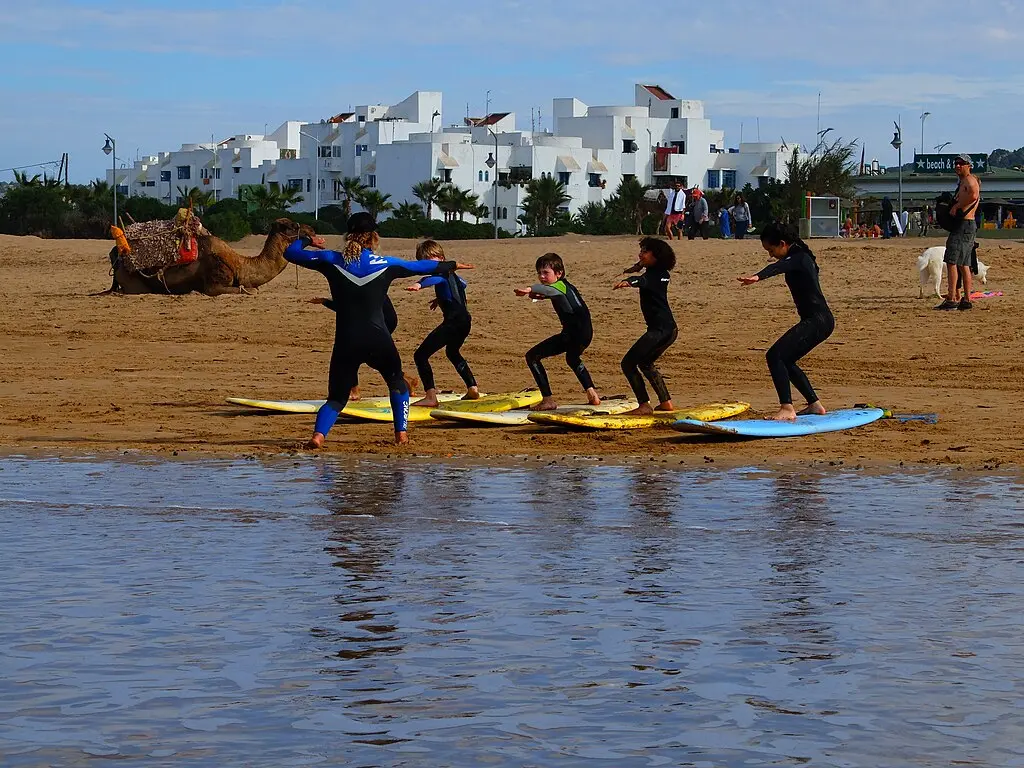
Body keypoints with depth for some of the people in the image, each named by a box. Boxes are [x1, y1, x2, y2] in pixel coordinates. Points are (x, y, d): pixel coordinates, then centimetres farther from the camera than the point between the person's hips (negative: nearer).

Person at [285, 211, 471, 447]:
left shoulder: (331, 261, 1)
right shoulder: (386, 264, 2)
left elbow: (290, 252, 10)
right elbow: (422, 267, 19)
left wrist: (305, 239, 33)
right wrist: (451, 265, 37)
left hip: (345, 344, 0)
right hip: (378, 341, 0)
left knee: (337, 397, 10)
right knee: (397, 383, 28)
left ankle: (318, 434, -16)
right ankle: (401, 432, 21)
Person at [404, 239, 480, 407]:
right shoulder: (450, 272, 21)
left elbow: (435, 278, -36)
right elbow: (462, 284, 45)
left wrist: (419, 284, -56)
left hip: (453, 322, -11)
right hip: (465, 320, 11)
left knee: (420, 355, -11)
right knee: (452, 352, 39)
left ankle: (431, 396, -23)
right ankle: (473, 389, 40)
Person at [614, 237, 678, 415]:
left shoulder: (653, 275, -13)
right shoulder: (661, 274, 15)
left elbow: (642, 280, -38)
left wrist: (628, 282, -56)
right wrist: (639, 267, 43)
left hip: (659, 329, -11)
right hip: (670, 329, 11)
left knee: (628, 363, -10)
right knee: (645, 363, 27)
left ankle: (644, 405, -14)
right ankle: (666, 402, 27)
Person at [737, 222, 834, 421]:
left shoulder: (798, 259, -14)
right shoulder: (800, 258, 16)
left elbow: (778, 267, -36)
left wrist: (757, 277, -54)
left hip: (817, 321, -11)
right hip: (820, 320, 11)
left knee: (775, 356, -19)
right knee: (785, 361, 21)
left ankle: (787, 408, -26)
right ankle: (815, 405, 26)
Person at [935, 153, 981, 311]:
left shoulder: (970, 179, -9)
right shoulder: (962, 182, 22)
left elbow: (973, 195, -31)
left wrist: (956, 206, -22)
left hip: (963, 225, -11)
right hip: (967, 226, 11)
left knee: (951, 262, -13)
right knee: (963, 265, 12)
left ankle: (951, 299, -17)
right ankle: (966, 300, 13)